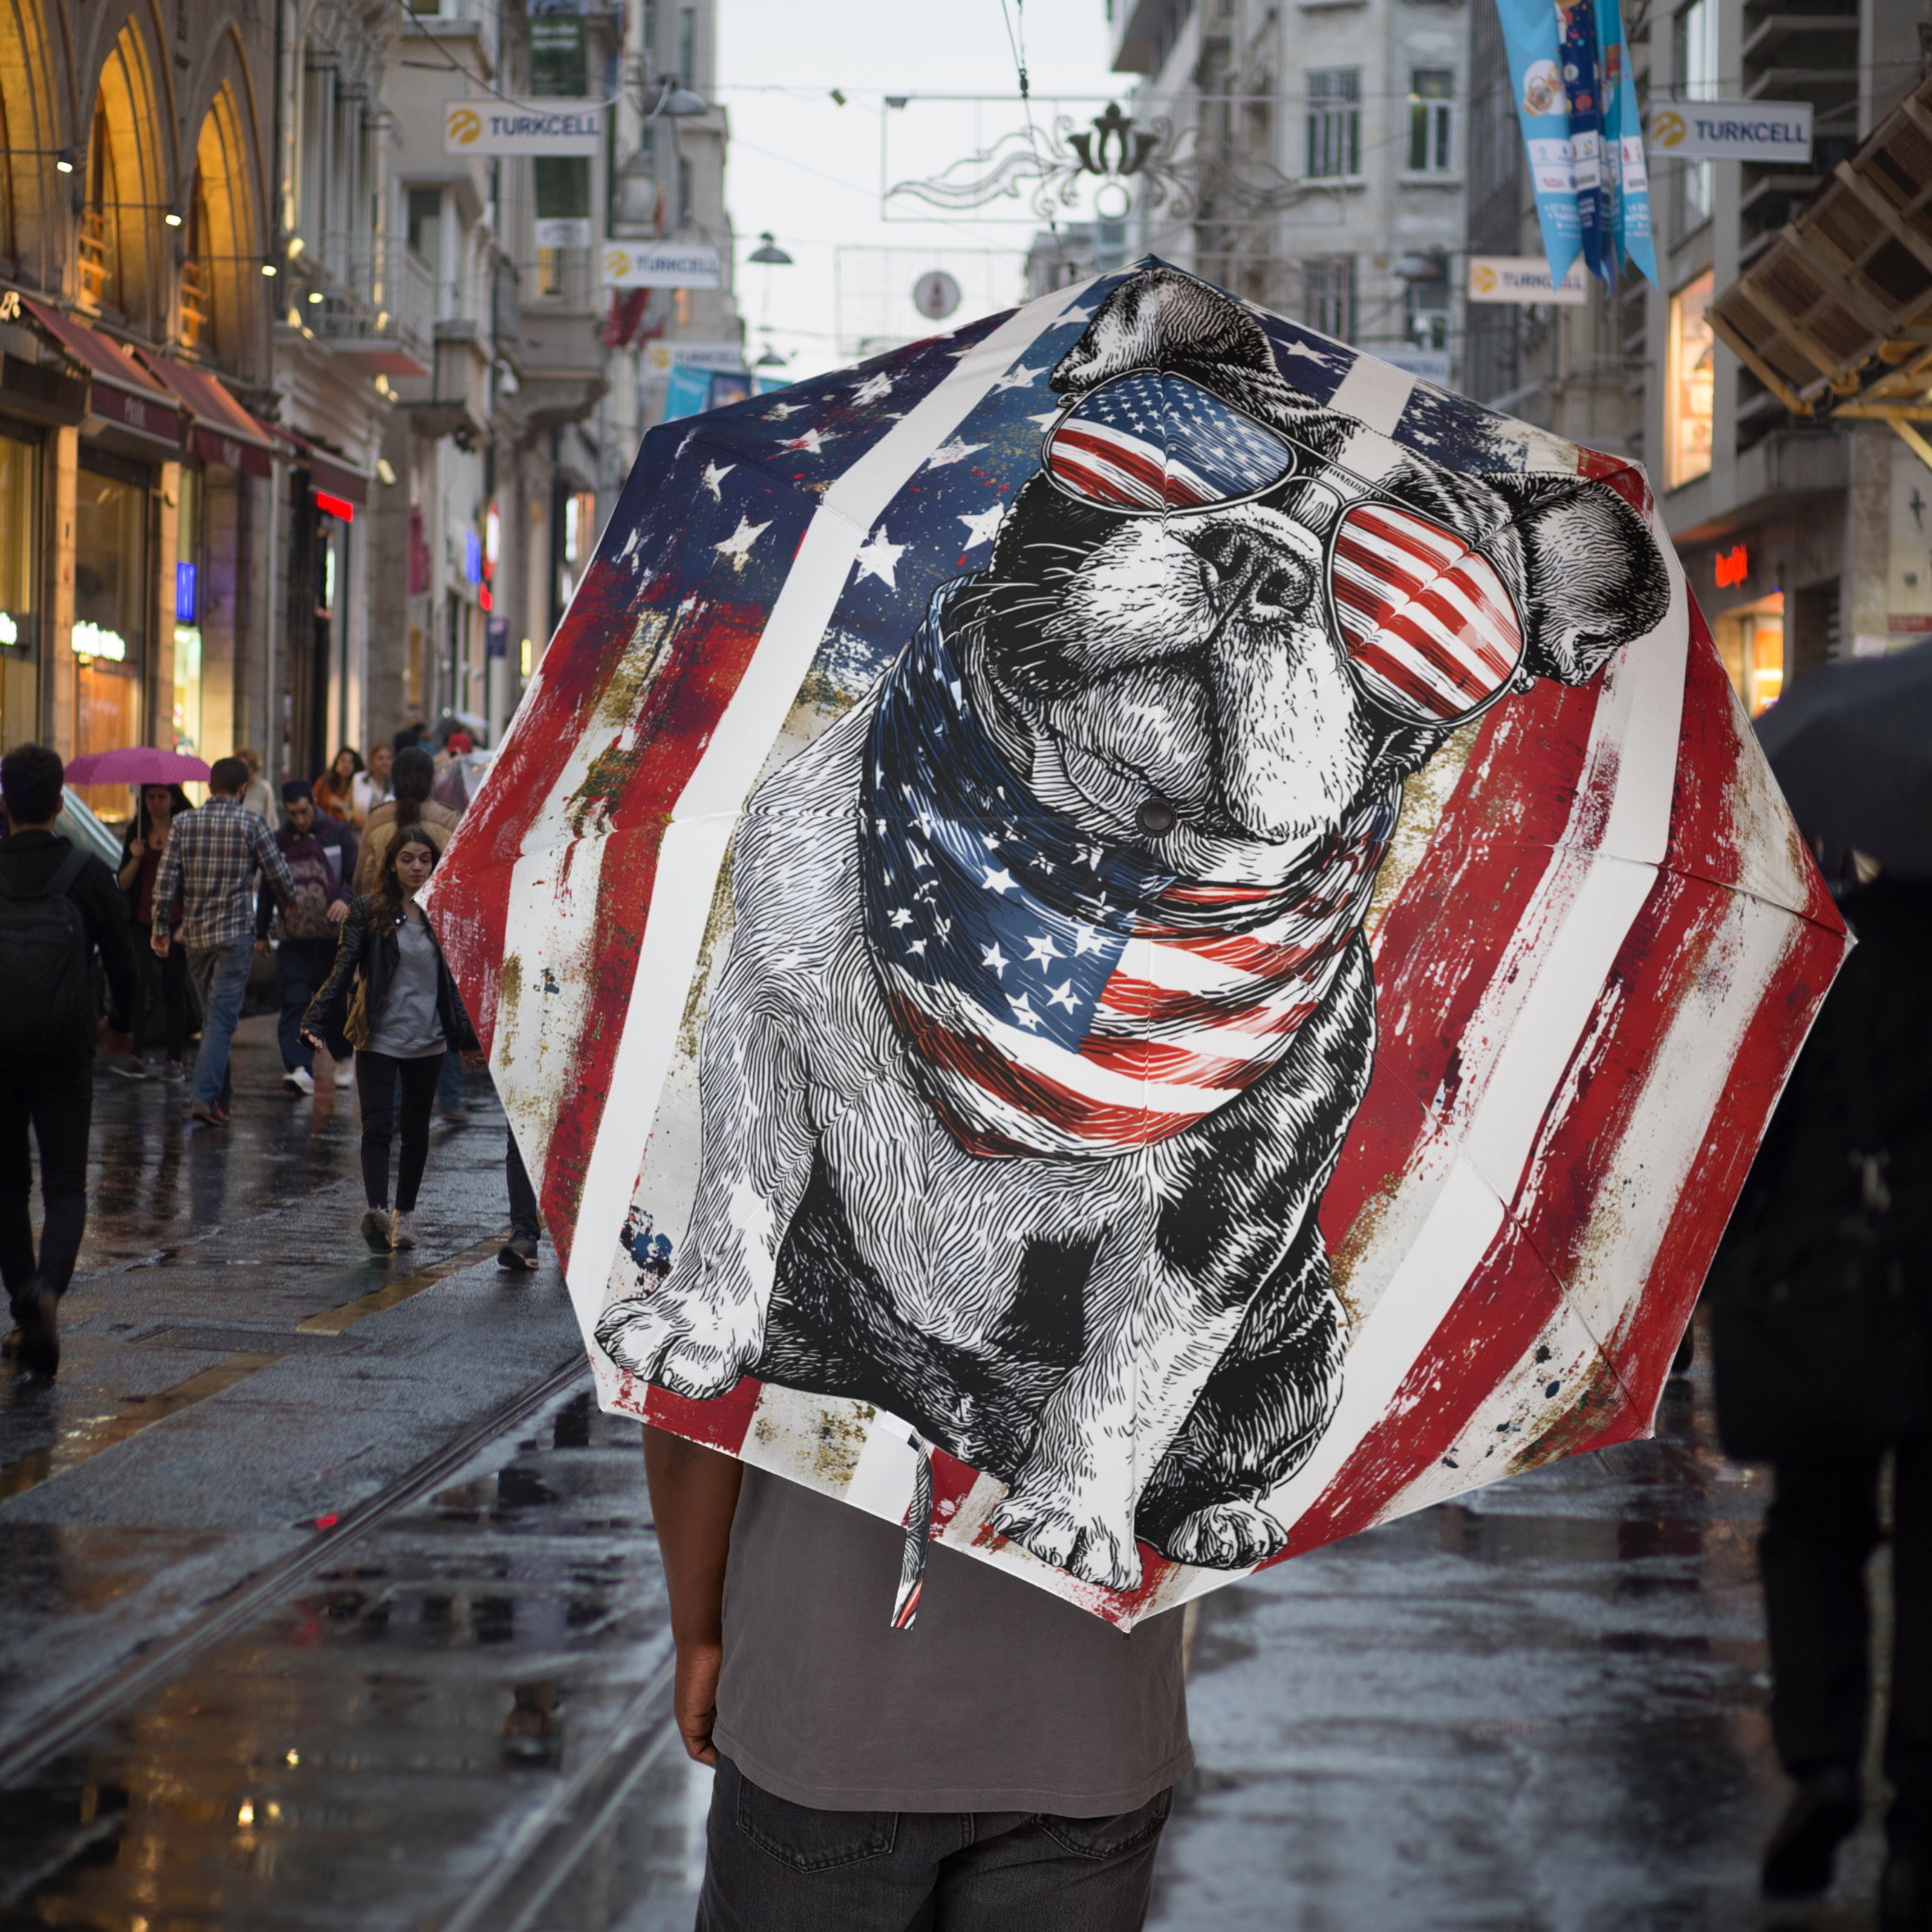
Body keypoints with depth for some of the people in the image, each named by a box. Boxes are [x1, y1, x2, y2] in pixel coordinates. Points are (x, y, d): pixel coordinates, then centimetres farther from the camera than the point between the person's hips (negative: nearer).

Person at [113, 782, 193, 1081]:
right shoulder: (137, 834, 12)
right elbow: (124, 884, 8)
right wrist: (135, 858, -8)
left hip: (176, 921, -1)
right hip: (143, 921, 2)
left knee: (174, 988, 2)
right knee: (137, 980, -14)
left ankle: (175, 1059, 7)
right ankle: (135, 1054, -16)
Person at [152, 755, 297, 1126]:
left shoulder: (185, 824, 3)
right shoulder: (251, 824, -5)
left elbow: (165, 881, 1)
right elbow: (280, 877, -1)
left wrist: (160, 928, 7)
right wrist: (289, 903, 20)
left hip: (195, 933, 4)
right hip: (236, 933, -4)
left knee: (211, 1012, 17)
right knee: (222, 1015, -6)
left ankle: (222, 1092, 25)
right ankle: (206, 1095, -16)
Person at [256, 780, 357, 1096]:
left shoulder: (337, 835, 4)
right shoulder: (278, 842, 11)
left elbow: (358, 877, 1)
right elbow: (267, 889, 19)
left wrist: (346, 900, -20)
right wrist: (261, 933, 18)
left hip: (334, 936, -1)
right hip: (294, 939, 2)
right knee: (295, 1003, -10)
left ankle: (345, 1058, 29)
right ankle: (299, 1069, -19)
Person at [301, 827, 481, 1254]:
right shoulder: (369, 912, -2)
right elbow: (344, 970, -5)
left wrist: (466, 1037, 20)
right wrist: (316, 1023, -15)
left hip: (427, 1041, 3)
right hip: (378, 1039, -3)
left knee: (416, 1131, 10)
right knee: (377, 1126, -14)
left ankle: (404, 1213, 23)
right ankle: (377, 1211, -28)